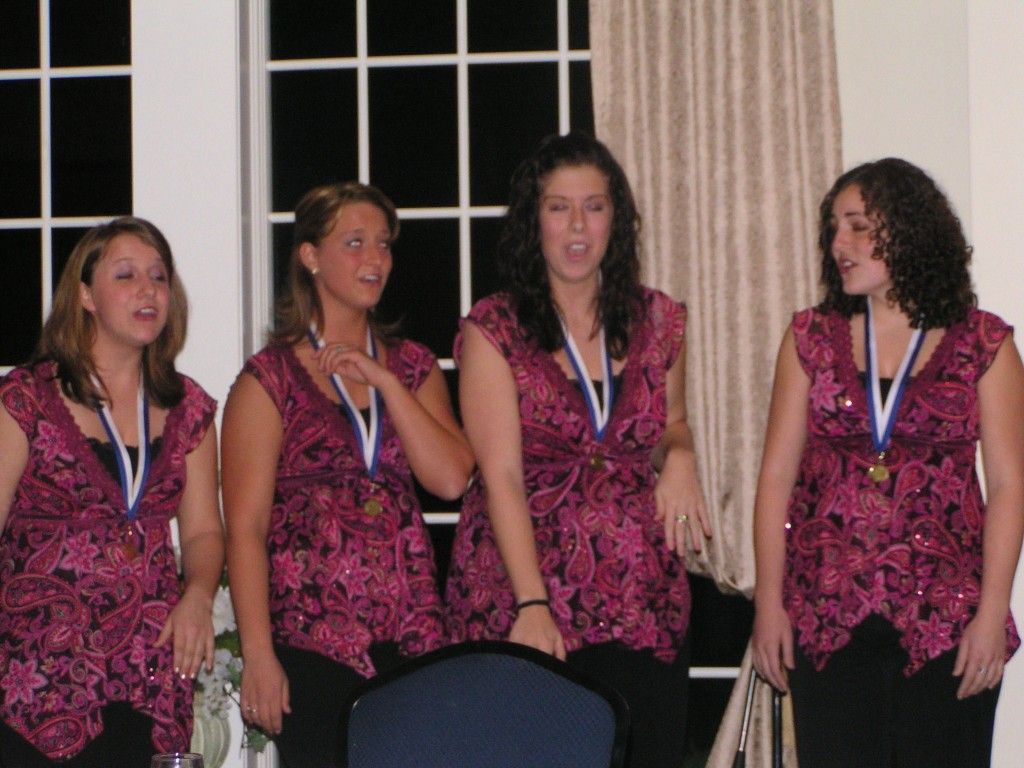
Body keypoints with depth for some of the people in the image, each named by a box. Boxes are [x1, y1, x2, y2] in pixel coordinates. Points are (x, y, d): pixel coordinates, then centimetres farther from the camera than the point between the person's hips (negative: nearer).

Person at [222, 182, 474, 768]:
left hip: (411, 639, 4)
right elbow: (245, 528, -5)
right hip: (312, 642, -4)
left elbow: (451, 479, -1)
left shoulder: (411, 366, 14)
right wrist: (258, 655, -12)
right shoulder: (270, 379, 0)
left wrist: (383, 380, -6)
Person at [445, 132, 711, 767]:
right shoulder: (494, 331, -1)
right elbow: (502, 474, -8)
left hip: (644, 598, 3)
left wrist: (680, 456, 3)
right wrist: (532, 606, -18)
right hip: (520, 599, -3)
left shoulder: (657, 321, 10)